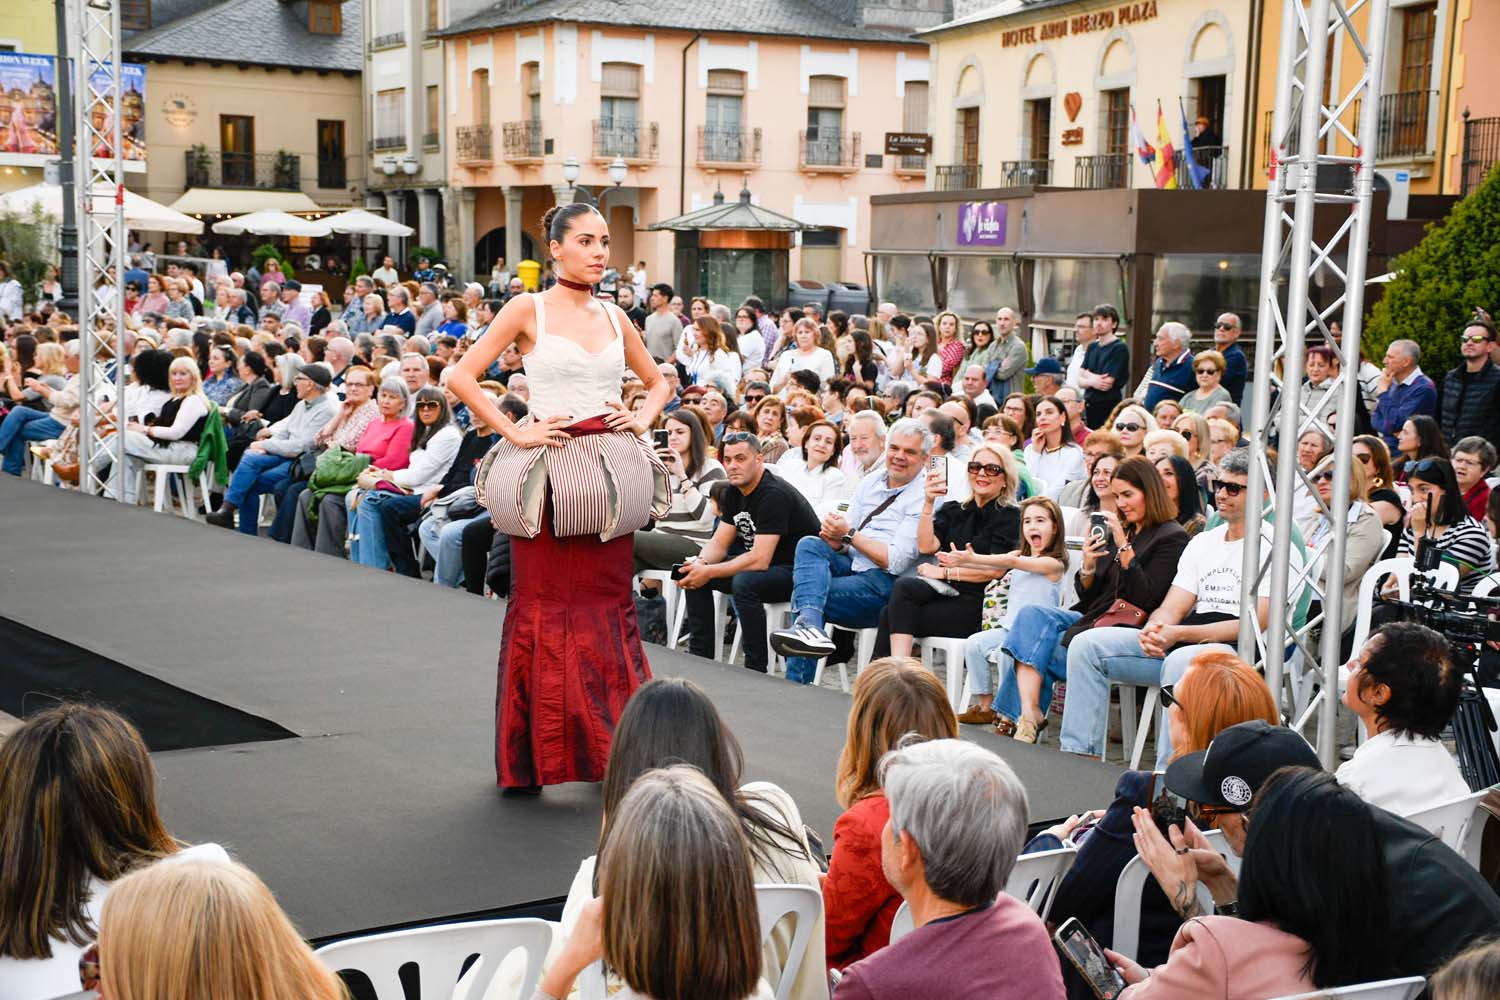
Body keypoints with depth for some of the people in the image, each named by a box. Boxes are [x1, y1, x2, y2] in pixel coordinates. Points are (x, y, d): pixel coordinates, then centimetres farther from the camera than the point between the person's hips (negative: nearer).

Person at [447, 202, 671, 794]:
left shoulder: (614, 317, 12)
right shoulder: (529, 310, -1)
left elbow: (658, 381, 26)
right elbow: (462, 378, -6)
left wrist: (644, 418, 7)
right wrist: (513, 433, -11)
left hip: (610, 469, 4)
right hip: (551, 468, -4)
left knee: (609, 601, 6)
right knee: (544, 603, -1)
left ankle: (613, 747, 14)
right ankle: (532, 752, 9)